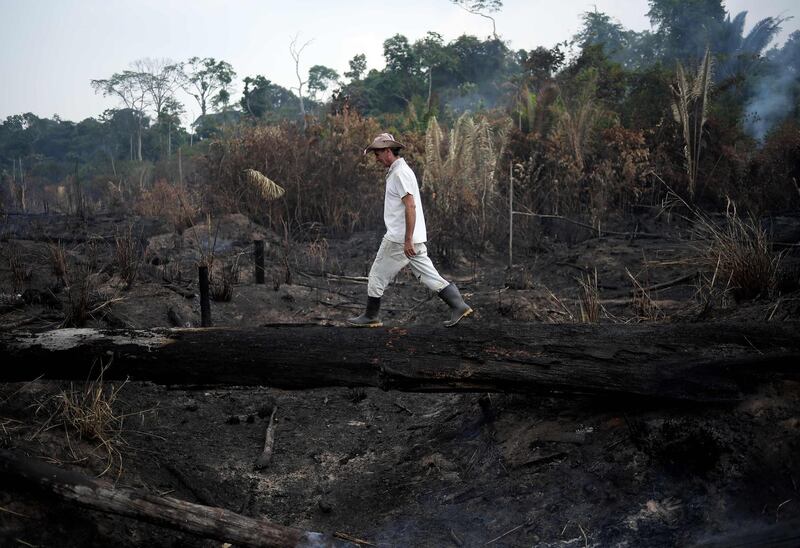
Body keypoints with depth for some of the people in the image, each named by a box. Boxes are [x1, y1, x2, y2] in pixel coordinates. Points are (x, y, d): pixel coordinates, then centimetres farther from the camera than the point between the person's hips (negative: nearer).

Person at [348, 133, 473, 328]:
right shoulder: (395, 172, 18)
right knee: (429, 276, 8)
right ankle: (458, 305, 5)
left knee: (377, 276, 3)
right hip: (412, 238, 10)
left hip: (400, 239, -10)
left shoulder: (400, 173, -14)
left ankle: (371, 317, 14)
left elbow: (411, 206, -23)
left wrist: (408, 240, -25)